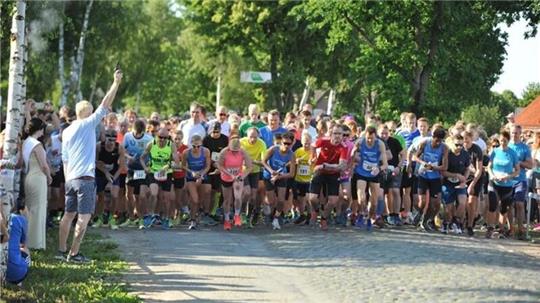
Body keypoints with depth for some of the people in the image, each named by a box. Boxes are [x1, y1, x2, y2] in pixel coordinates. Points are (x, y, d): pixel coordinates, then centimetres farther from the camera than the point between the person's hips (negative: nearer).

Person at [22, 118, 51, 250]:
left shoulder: (25, 143, 8)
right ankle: (36, 242, 1)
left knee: (30, 209, 15)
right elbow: (44, 165, -16)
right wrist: (49, 177, 2)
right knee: (38, 210, -2)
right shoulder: (37, 144, -16)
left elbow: (24, 162, 10)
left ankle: (28, 240, 20)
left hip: (28, 178, 8)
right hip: (38, 178, -8)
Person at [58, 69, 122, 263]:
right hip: (85, 178, -7)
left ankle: (62, 250, 15)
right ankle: (74, 253, -7)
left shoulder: (67, 131, 15)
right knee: (84, 217, -5)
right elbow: (105, 105, -7)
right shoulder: (88, 124, -5)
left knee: (69, 214, 13)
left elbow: (64, 159, 16)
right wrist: (116, 83, -3)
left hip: (71, 178, 7)